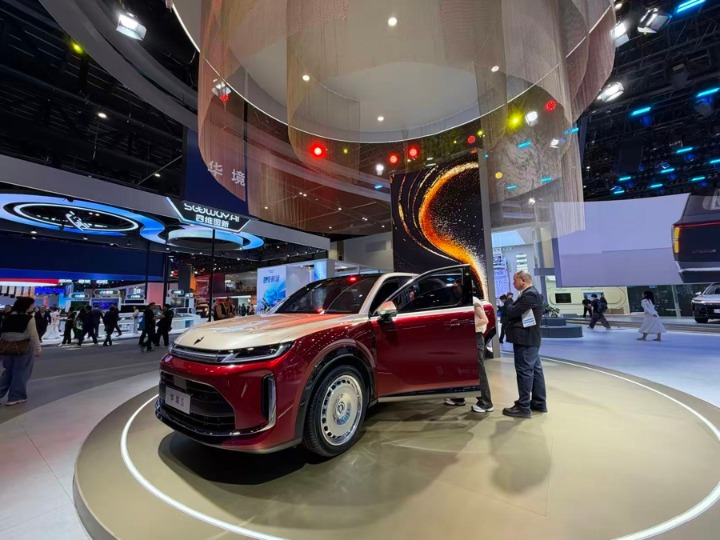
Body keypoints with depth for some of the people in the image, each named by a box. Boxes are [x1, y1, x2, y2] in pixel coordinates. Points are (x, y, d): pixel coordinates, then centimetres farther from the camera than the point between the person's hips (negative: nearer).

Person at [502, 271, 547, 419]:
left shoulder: (529, 295, -17)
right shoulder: (532, 293, 17)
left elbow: (512, 312, -19)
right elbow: (517, 311, 17)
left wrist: (508, 306, 0)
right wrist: (511, 308, 0)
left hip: (525, 339, -11)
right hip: (530, 338, 11)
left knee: (524, 371, -6)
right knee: (535, 369, 14)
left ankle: (523, 407, -1)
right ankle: (539, 403, 23)